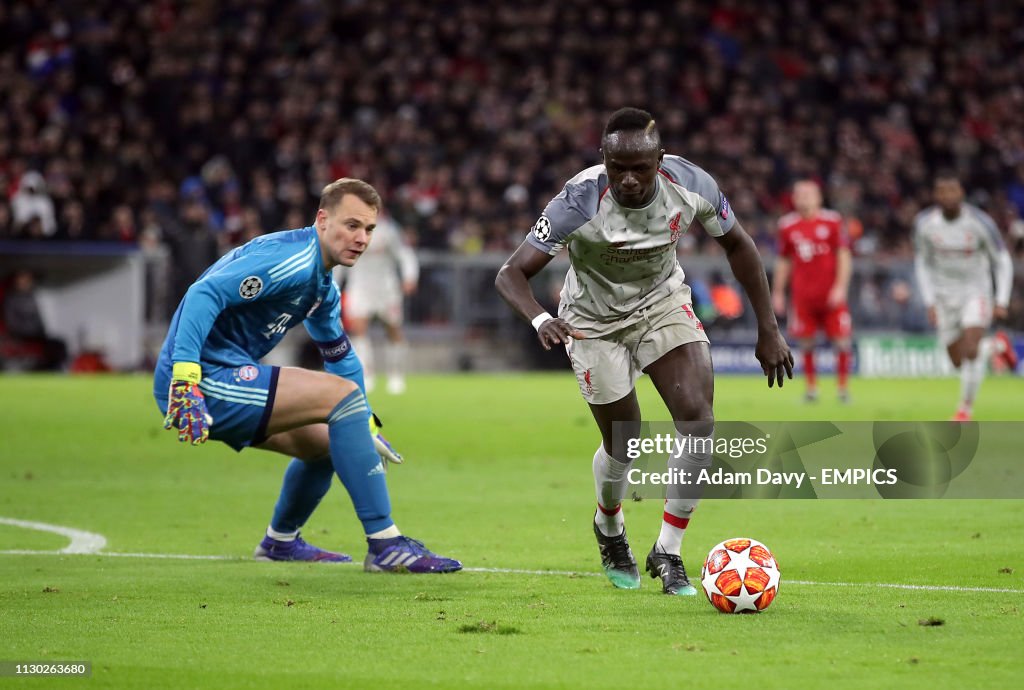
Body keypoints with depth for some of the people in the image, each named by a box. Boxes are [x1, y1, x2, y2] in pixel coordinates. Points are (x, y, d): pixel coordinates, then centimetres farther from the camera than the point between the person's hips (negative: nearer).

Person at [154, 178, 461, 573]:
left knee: (326, 442, 23)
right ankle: (385, 545, -18)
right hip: (204, 381, -11)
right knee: (341, 392, -18)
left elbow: (340, 355, 33)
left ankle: (280, 542, 45)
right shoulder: (292, 260, -17)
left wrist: (365, 428, 32)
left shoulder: (323, 287, 17)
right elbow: (204, 295, -27)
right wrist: (185, 375, -36)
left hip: (222, 381, 11)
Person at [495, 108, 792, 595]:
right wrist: (540, 320, -56)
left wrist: (768, 330, -3)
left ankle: (668, 554, -1)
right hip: (596, 321, -2)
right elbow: (510, 274, -34)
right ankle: (609, 531, 39)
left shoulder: (691, 186, -24)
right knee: (623, 446, 3)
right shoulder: (580, 203, -34)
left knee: (699, 425, -16)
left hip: (664, 304, 2)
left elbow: (737, 245, -4)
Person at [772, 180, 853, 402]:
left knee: (841, 340, -3)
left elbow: (844, 256, -1)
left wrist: (840, 287, -10)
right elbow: (783, 261, 15)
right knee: (806, 343, 2)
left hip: (831, 293, -2)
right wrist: (778, 292, 13)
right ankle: (811, 388, 11)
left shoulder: (832, 221, -1)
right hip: (803, 296, 2)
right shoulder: (788, 225, 7)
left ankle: (843, 386, 8)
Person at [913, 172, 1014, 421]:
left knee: (971, 350, -22)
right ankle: (993, 347, 36)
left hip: (976, 291, -3)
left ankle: (966, 408, -12)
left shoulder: (979, 222, -17)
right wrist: (929, 303, 0)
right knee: (958, 361, 5)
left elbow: (1002, 261, -5)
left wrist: (1001, 301, -11)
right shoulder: (924, 223, -9)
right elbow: (922, 264, 5)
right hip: (944, 295, 3)